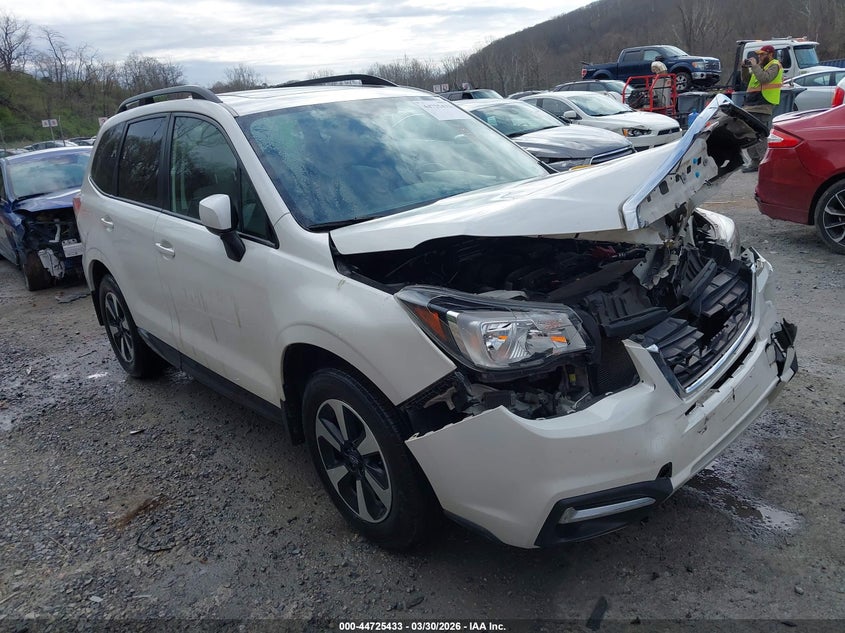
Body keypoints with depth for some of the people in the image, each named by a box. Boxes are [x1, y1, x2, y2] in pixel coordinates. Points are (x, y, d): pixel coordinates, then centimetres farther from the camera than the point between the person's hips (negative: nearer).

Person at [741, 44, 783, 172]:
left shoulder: (774, 66, -4)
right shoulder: (760, 65, 22)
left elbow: (764, 78, -22)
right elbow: (746, 78, 24)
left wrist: (754, 66, -15)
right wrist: (745, 67, 8)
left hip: (762, 109, -9)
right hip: (750, 107, 9)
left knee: (760, 139, -12)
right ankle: (755, 162, 20)